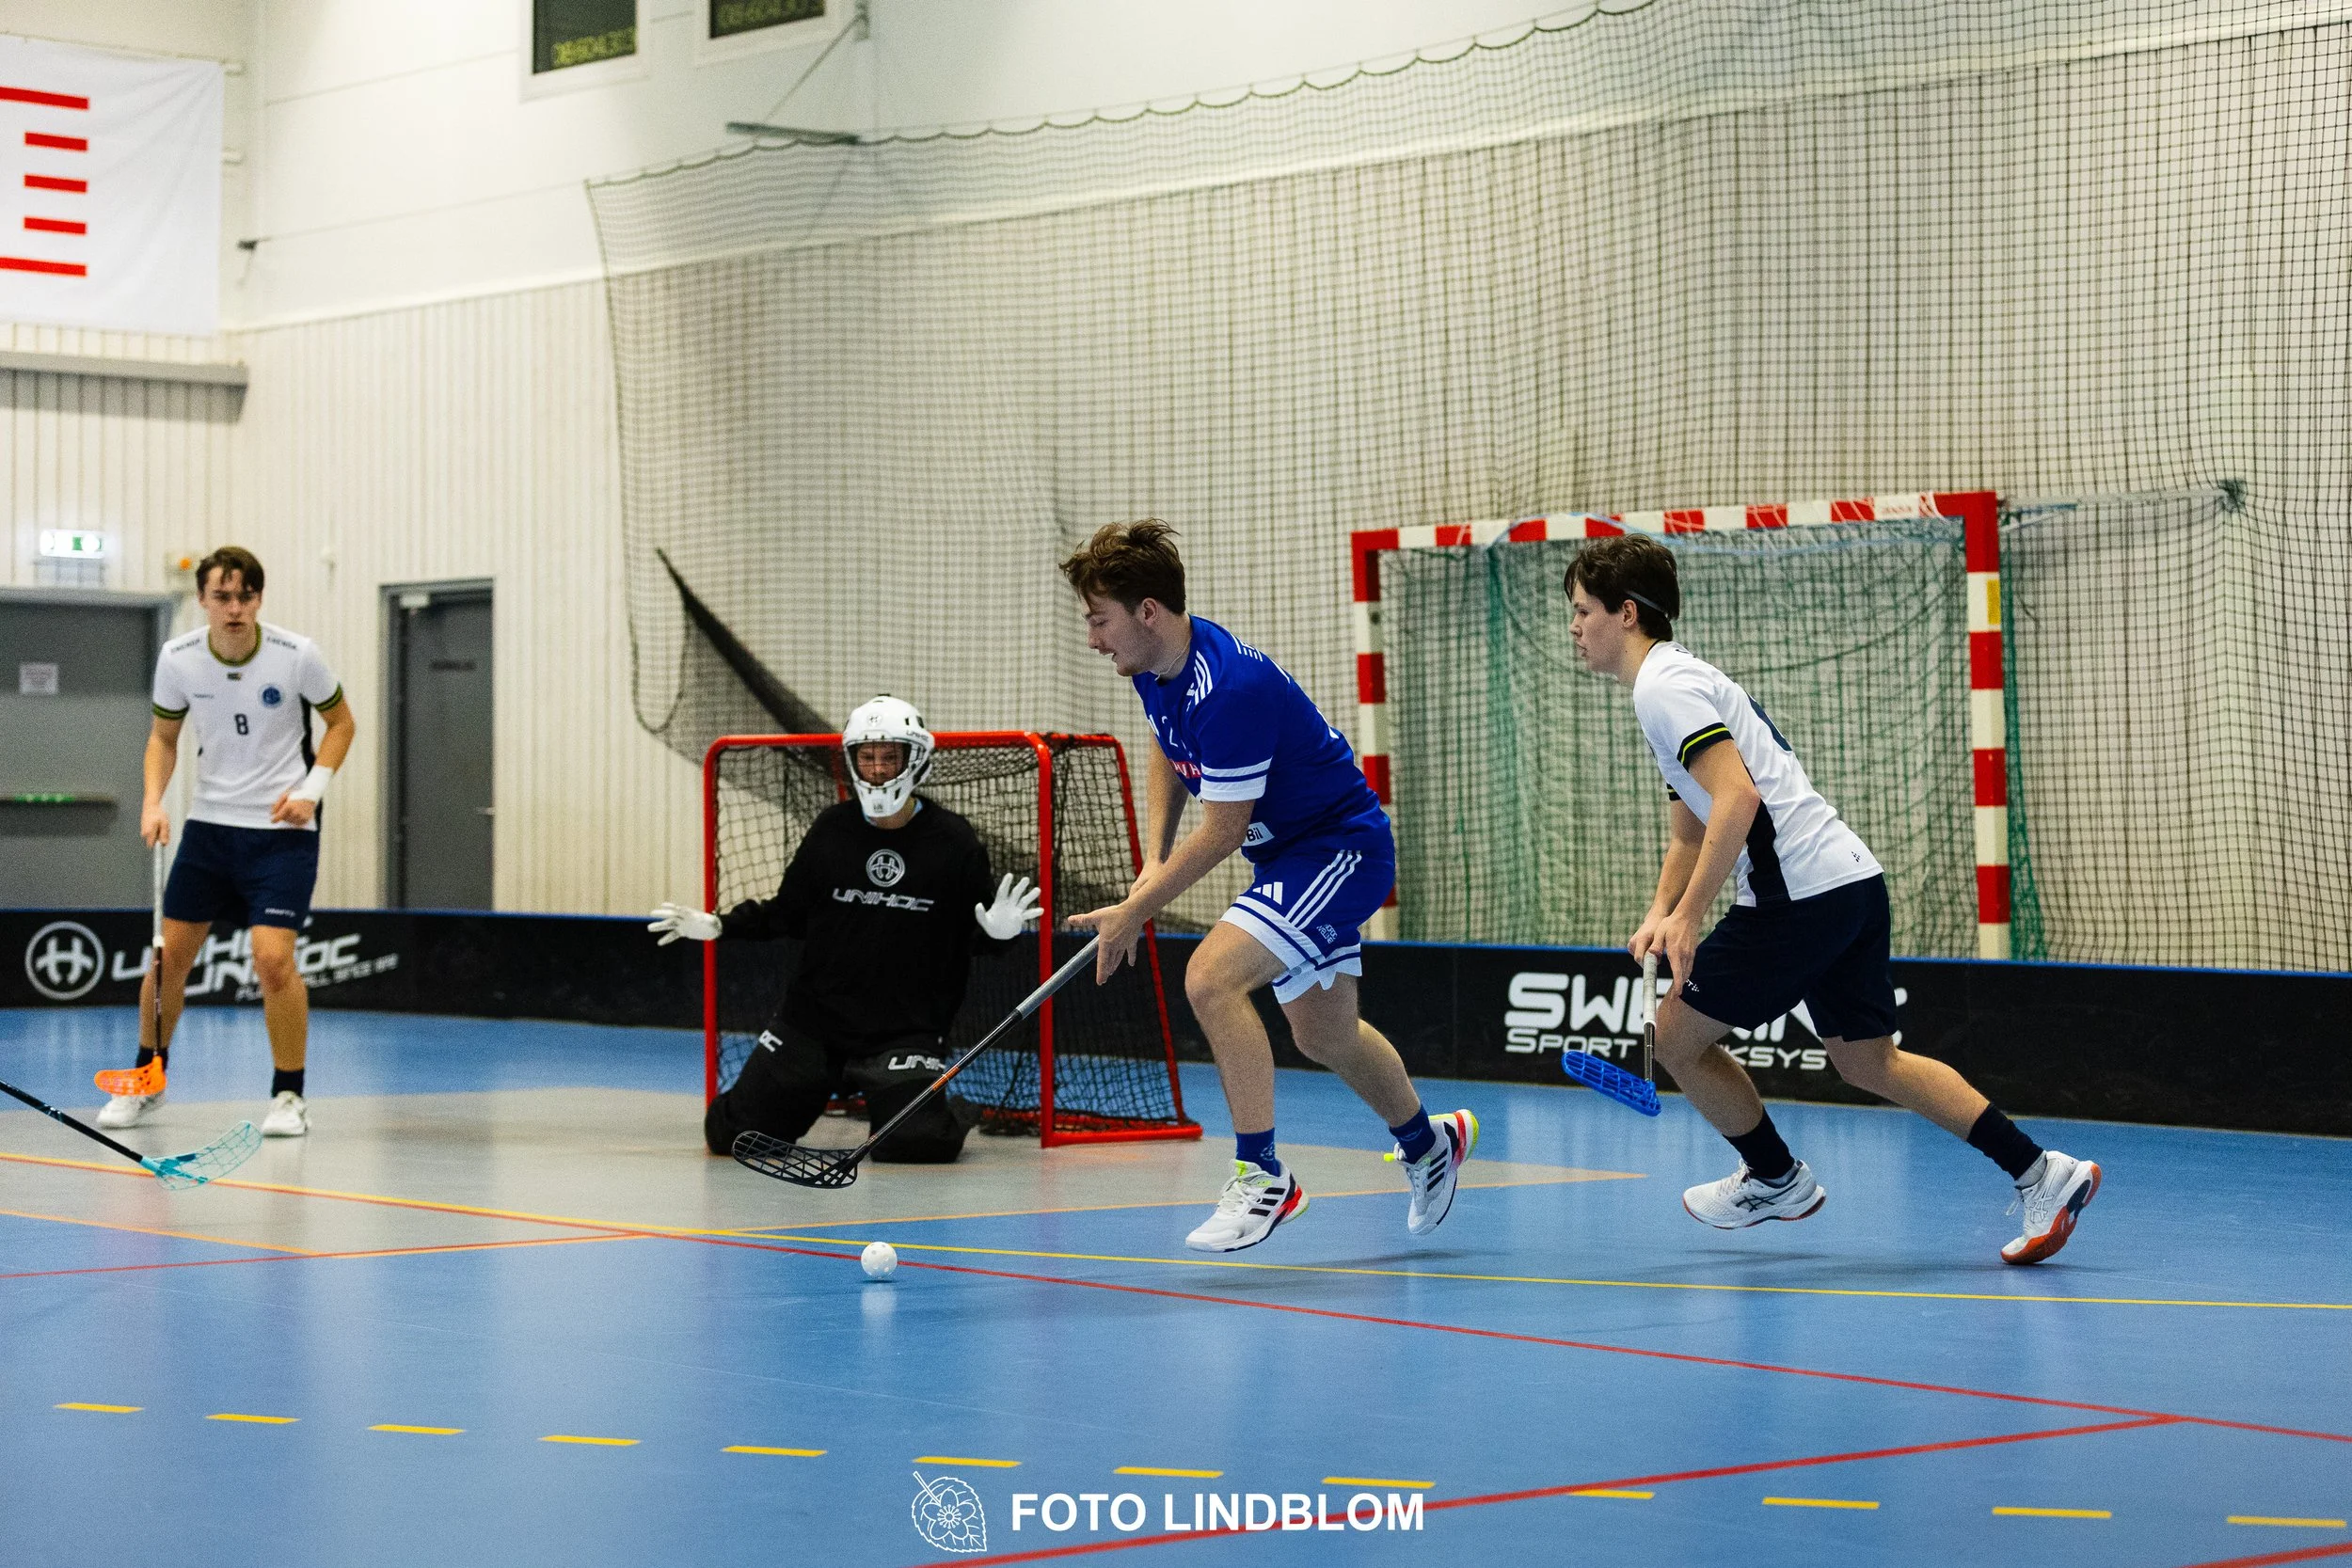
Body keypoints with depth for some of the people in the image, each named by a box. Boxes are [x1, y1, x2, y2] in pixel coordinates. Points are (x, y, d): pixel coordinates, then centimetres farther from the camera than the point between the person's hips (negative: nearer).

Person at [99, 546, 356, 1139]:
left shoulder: (297, 655, -13)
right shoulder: (178, 659, -5)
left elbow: (341, 722, 2)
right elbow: (163, 735, 10)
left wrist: (312, 789, -11)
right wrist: (153, 801, -5)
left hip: (282, 829, -3)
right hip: (209, 822, 3)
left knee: (273, 958, -17)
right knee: (168, 952, 4)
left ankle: (289, 1095, 0)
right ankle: (148, 1079, 26)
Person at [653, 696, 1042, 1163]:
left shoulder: (953, 841, -6)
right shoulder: (831, 830, 2)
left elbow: (976, 933, -1)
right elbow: (789, 912, 12)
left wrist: (999, 930, -23)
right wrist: (719, 926, 4)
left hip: (905, 1032, -3)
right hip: (813, 1018, 3)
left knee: (916, 1142, -22)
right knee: (732, 1133, -2)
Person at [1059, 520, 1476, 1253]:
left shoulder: (1229, 689, -32)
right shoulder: (1155, 668, -3)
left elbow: (1222, 832, -25)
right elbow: (1167, 756, 17)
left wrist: (1134, 912, -17)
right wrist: (1152, 866, 3)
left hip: (1341, 847, -10)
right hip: (1288, 854, 10)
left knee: (1210, 976, -26)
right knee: (1324, 1034, 21)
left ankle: (1262, 1178, -17)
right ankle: (1429, 1142, 47)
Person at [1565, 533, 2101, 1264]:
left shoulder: (1664, 685, -10)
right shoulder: (1680, 680, 23)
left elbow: (1737, 799, -23)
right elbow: (1690, 829, 29)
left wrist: (1688, 916, -22)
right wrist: (1661, 914, 14)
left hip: (1801, 894, -10)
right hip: (1852, 879, 10)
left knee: (1678, 1033, 5)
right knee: (1865, 1060, 15)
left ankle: (1774, 1178, 21)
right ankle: (2041, 1172, 10)